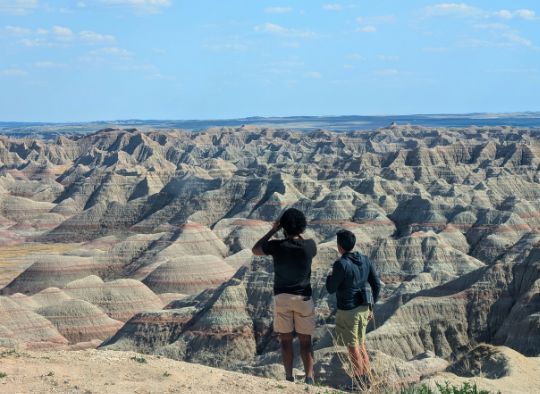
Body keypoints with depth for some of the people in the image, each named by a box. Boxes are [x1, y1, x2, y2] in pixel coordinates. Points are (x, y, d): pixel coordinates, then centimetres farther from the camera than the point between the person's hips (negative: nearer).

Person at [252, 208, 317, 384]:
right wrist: (297, 233, 12)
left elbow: (255, 250, 9)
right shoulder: (309, 245, -9)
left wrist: (273, 230, 6)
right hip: (304, 298, 0)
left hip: (282, 297, 0)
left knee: (286, 340, 9)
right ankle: (309, 378, -1)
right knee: (305, 341, 7)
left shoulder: (277, 246, -11)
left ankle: (289, 378, 11)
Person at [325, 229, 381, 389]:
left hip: (348, 310, -7)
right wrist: (371, 307, 17)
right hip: (363, 308, 7)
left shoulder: (341, 264, -18)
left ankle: (359, 381, 10)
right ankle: (366, 378, 23)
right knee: (361, 344, 19)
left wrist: (329, 277, 10)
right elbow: (376, 284, 7)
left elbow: (331, 289, -11)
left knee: (353, 347, 3)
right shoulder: (365, 260, 3)